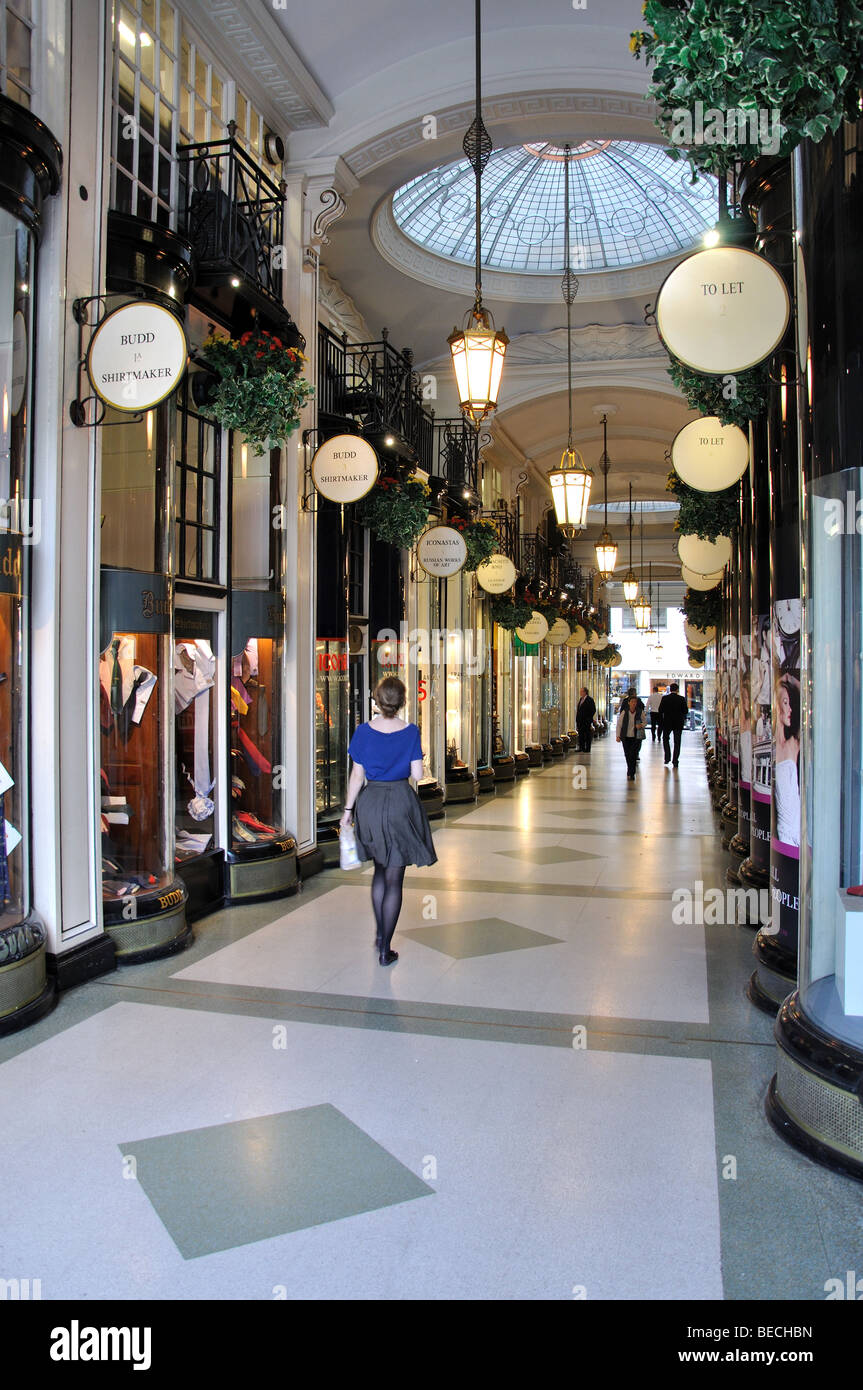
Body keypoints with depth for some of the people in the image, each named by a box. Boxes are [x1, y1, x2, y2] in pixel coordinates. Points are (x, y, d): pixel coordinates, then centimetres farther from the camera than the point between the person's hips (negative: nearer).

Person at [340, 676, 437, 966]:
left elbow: (357, 775, -2)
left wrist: (348, 808, 8)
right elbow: (417, 775, -7)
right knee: (394, 879, 5)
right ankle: (385, 950, 8)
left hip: (370, 803, 2)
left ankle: (380, 934, 27)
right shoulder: (411, 732, -8)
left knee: (380, 869, 23)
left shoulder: (364, 731, -5)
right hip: (401, 803, -2)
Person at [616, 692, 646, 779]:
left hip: (636, 737, -1)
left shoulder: (640, 712, -3)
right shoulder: (624, 712, -3)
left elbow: (645, 722, 8)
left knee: (633, 755, -10)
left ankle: (631, 773, -2)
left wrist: (641, 725, -16)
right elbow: (619, 724, 1)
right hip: (626, 736, 1)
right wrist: (618, 735, -4)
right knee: (627, 754, 7)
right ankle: (630, 769, 30)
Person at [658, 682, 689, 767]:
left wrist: (660, 723, 6)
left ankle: (667, 757, 9)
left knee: (665, 739, 19)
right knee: (677, 742, 7)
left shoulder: (664, 698, -6)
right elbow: (686, 711, -6)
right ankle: (675, 761, 6)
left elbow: (660, 711, -6)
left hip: (667, 722, 0)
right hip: (678, 723, 0)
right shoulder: (681, 699, -7)